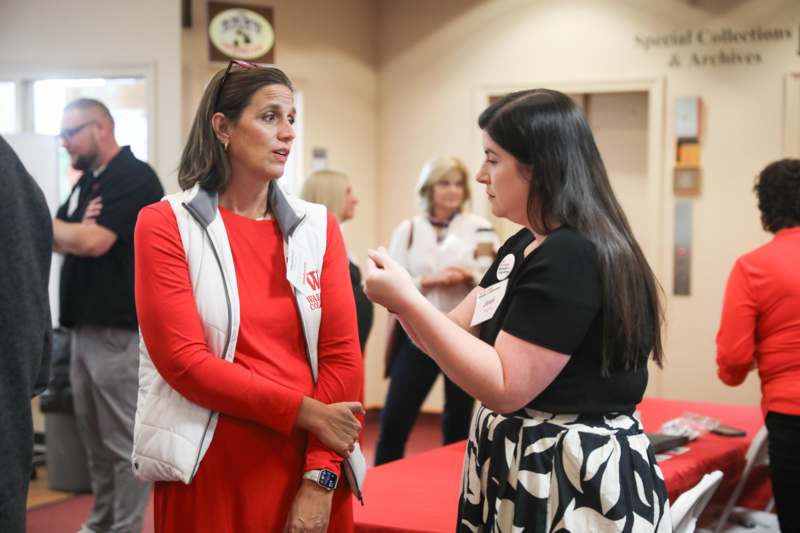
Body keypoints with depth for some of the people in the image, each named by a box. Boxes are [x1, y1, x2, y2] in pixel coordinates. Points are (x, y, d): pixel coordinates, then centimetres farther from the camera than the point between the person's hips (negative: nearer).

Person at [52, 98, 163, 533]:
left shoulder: (134, 177, -11)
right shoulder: (87, 181, 17)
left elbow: (93, 241, -21)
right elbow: (63, 241, 13)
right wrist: (79, 228, -9)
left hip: (119, 332, -9)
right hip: (85, 328, 9)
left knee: (124, 440, -4)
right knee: (95, 437, 15)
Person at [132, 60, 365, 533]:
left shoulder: (318, 227, 6)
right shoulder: (165, 225, -3)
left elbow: (342, 355, -1)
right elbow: (182, 359, -10)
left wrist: (321, 477, -10)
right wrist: (303, 411, -14)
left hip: (309, 462, 3)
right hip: (211, 467, -3)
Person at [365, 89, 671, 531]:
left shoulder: (572, 257, -22)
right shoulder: (521, 248, 11)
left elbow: (504, 388, -26)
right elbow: (458, 337, 11)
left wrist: (409, 301, -24)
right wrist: (402, 299, -8)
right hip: (522, 470, 9)